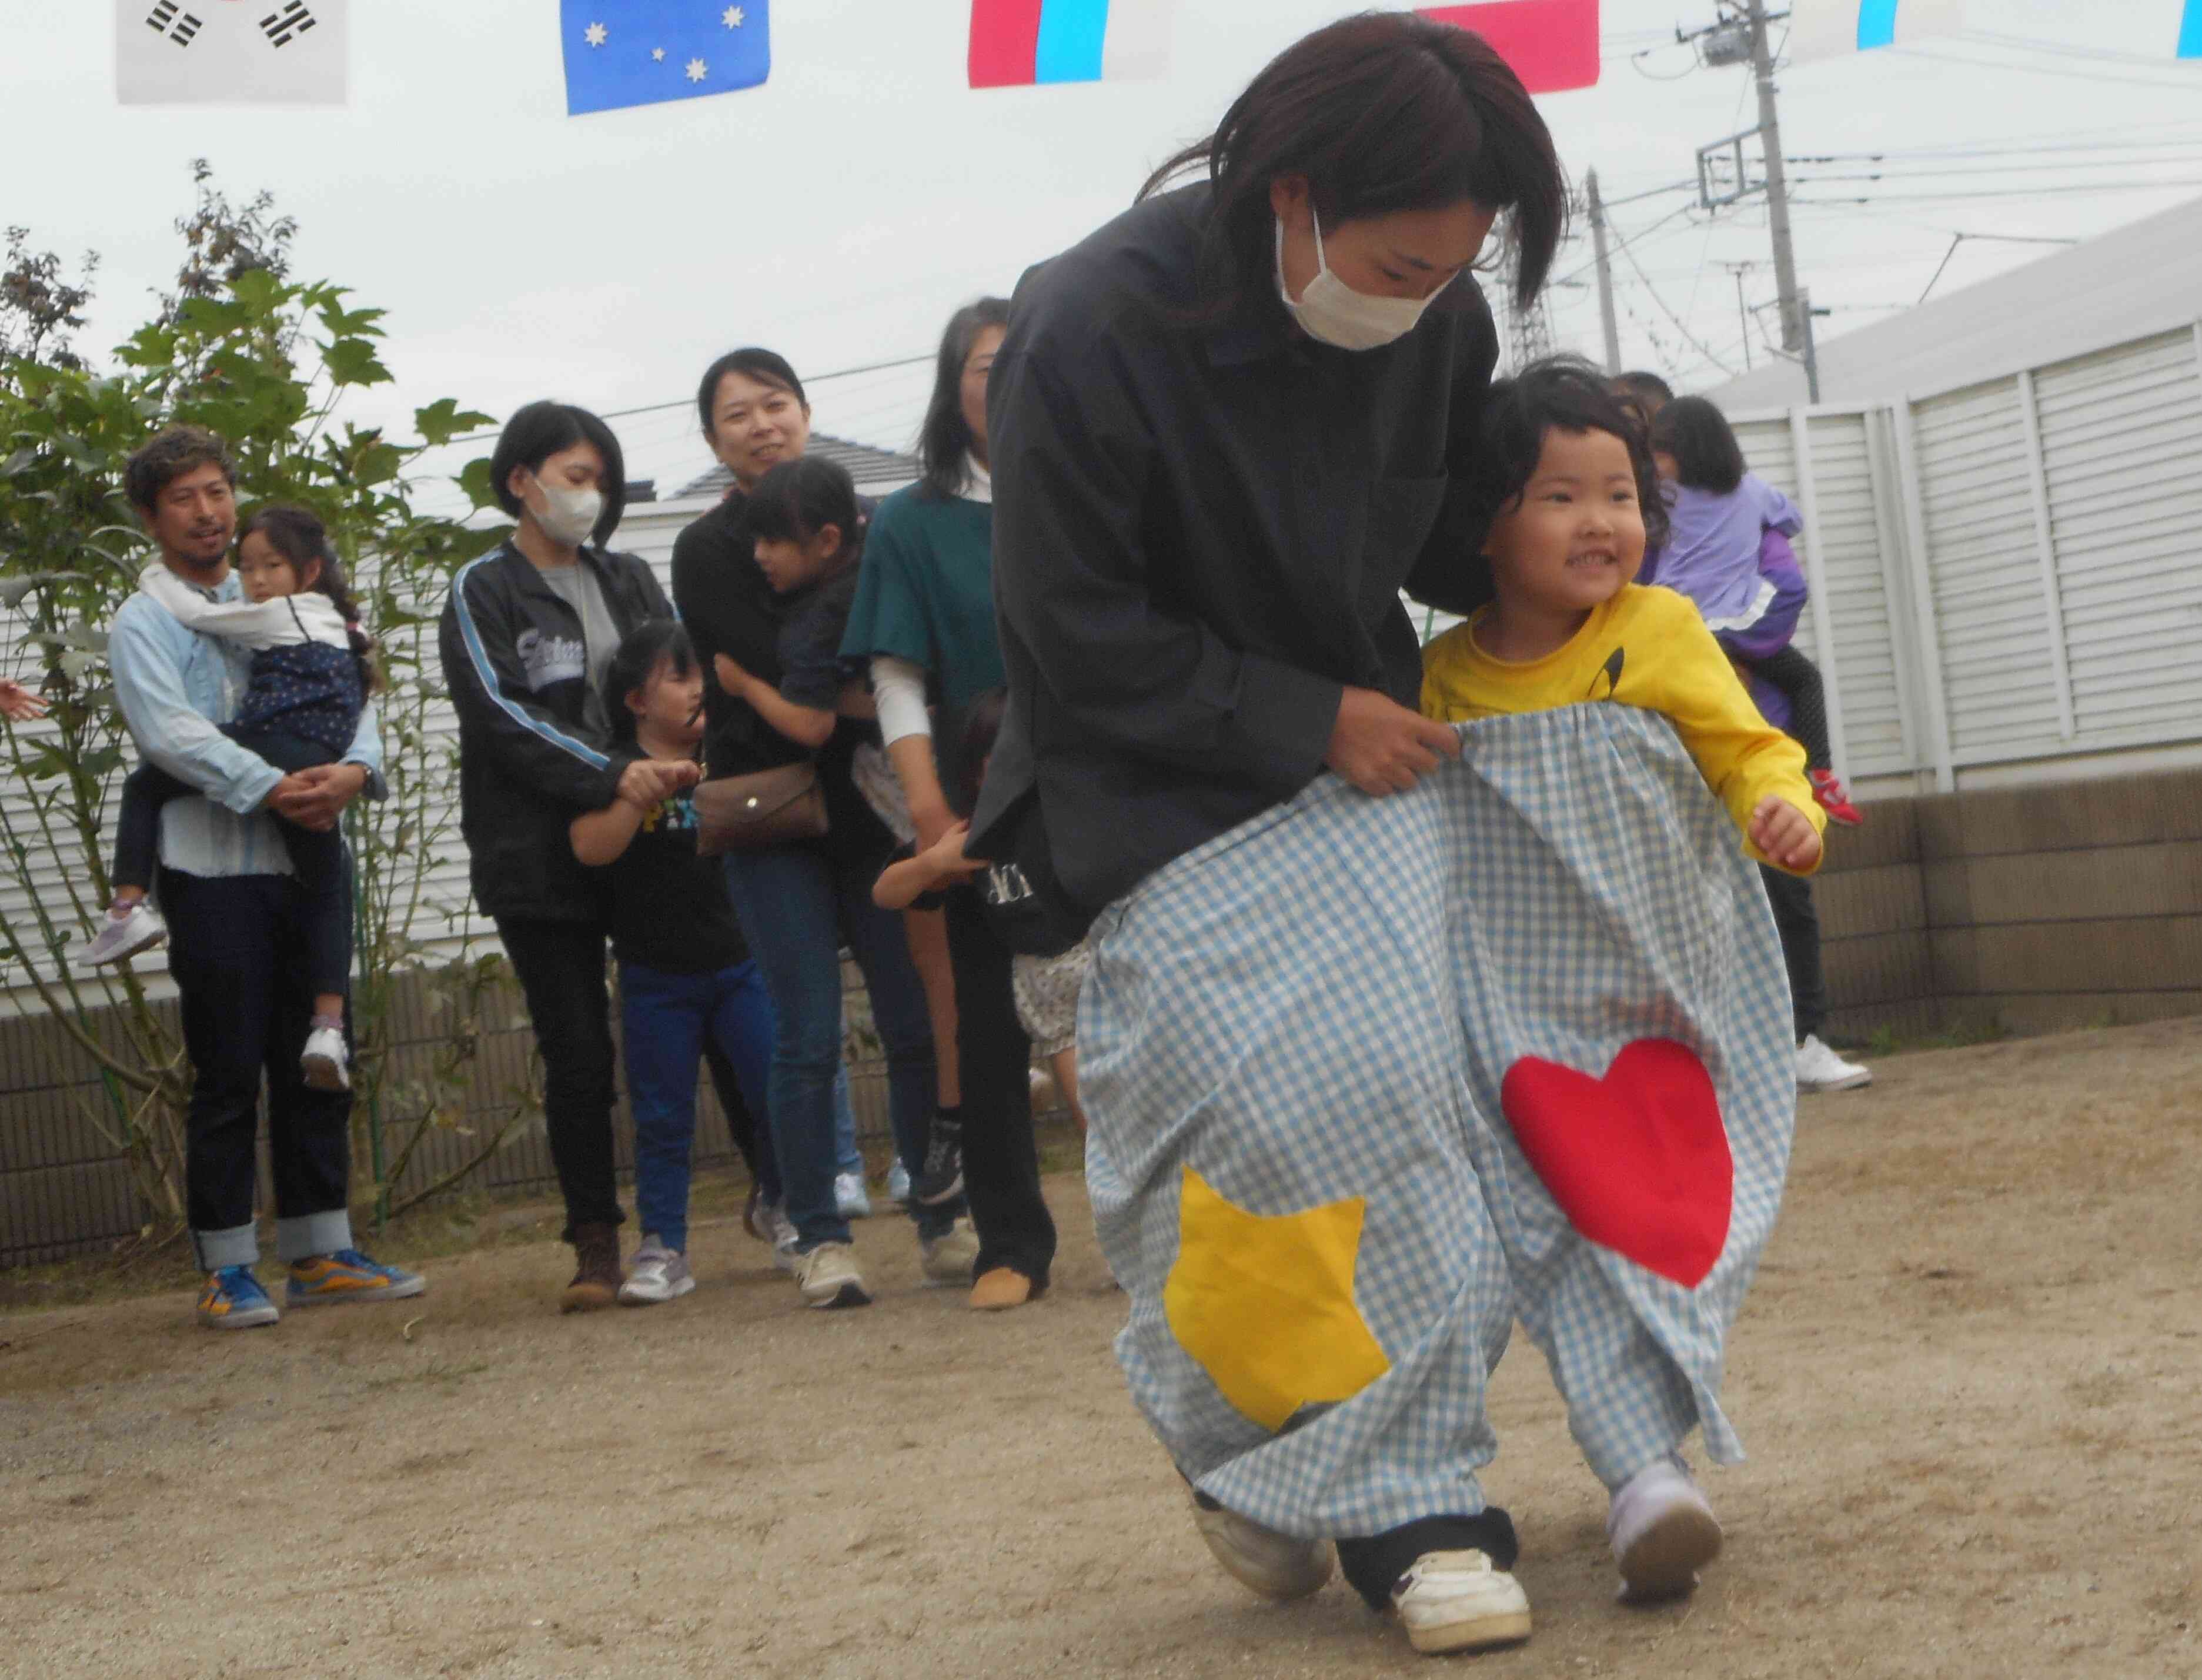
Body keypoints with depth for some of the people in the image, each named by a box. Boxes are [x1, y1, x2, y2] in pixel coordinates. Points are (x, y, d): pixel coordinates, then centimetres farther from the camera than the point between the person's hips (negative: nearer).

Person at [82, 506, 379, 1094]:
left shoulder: (277, 616, 7)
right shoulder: (341, 626, 28)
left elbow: (194, 612, 8)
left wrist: (157, 575, 23)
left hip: (262, 748, -6)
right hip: (321, 772, 6)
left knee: (144, 786, 12)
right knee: (330, 892, 15)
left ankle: (129, 906, -3)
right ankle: (329, 1027, 2)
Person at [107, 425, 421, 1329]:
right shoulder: (145, 623, 0)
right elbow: (172, 732, -14)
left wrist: (355, 768, -13)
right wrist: (272, 789, -23)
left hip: (303, 862, 5)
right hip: (211, 871, -5)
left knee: (317, 1064, 8)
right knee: (228, 1074, -3)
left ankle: (320, 1253, 17)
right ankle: (227, 1269, 4)